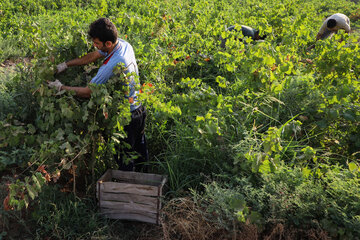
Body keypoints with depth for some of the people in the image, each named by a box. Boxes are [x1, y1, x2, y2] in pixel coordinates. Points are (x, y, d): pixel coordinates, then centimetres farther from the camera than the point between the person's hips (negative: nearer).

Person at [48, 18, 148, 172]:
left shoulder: (111, 66, -32)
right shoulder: (124, 45, -5)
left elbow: (87, 92, -21)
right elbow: (93, 56, 7)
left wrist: (61, 87, -9)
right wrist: (65, 65, 6)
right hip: (139, 108, 9)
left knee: (124, 162, 8)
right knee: (139, 155, 24)